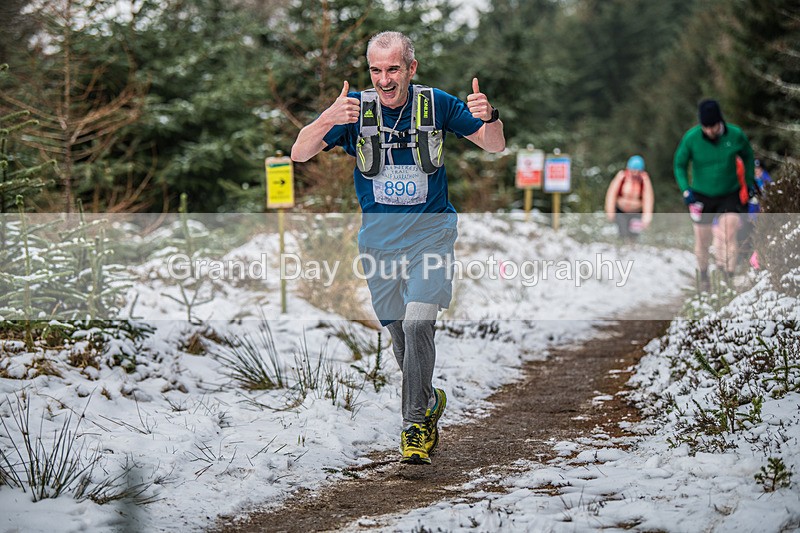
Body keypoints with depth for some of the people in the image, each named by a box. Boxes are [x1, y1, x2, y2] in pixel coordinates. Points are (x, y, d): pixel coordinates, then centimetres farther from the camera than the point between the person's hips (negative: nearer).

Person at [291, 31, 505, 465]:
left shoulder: (436, 104, -5)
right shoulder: (355, 107, -6)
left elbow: (495, 146, 2)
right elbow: (299, 154, -14)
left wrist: (489, 118, -22)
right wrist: (327, 120, -34)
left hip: (430, 232, -2)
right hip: (379, 237, 2)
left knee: (418, 323, -19)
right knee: (400, 332, 11)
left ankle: (415, 423, -10)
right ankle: (430, 401, 36)